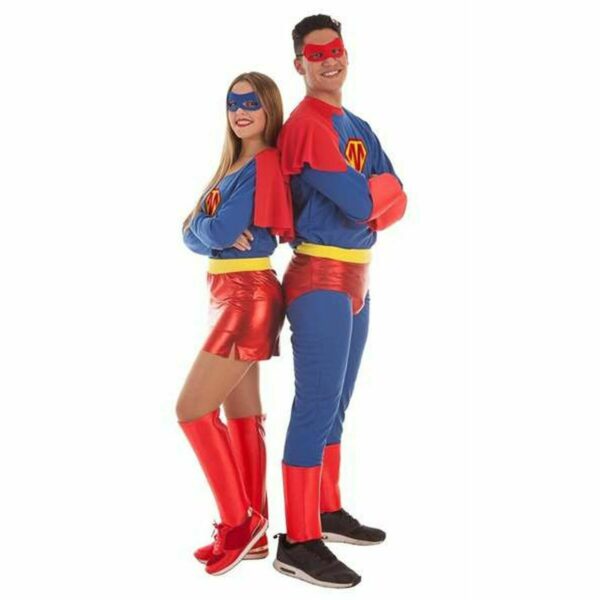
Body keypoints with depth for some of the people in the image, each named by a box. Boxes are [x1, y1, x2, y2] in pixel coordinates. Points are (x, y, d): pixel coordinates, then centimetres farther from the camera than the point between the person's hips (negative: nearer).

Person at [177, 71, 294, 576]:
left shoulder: (265, 162, -11)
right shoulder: (233, 165, 17)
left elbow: (220, 230, -19)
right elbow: (191, 235, 10)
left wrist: (204, 227, 2)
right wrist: (216, 232, -10)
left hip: (248, 298, -9)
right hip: (230, 296, 9)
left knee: (192, 410, -9)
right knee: (241, 418, 10)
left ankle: (239, 521, 4)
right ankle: (252, 534, 17)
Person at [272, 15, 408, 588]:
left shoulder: (359, 128, 17)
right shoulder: (306, 125, -11)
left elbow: (396, 201, 8)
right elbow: (360, 204, -17)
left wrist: (368, 197, -10)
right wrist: (382, 187, 3)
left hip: (356, 278, 9)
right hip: (321, 279, -9)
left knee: (334, 407, 15)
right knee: (316, 406, -9)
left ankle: (329, 513, 27)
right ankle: (298, 541, -2)